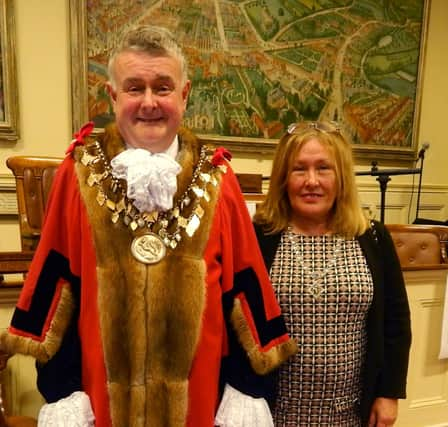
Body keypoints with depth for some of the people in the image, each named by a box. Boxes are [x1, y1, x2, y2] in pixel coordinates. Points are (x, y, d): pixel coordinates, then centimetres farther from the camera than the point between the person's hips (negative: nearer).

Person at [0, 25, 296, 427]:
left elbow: (242, 284, -3)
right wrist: (59, 389, -2)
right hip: (103, 388, 0)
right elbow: (55, 279, -3)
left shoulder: (216, 180, -5)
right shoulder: (80, 173, -6)